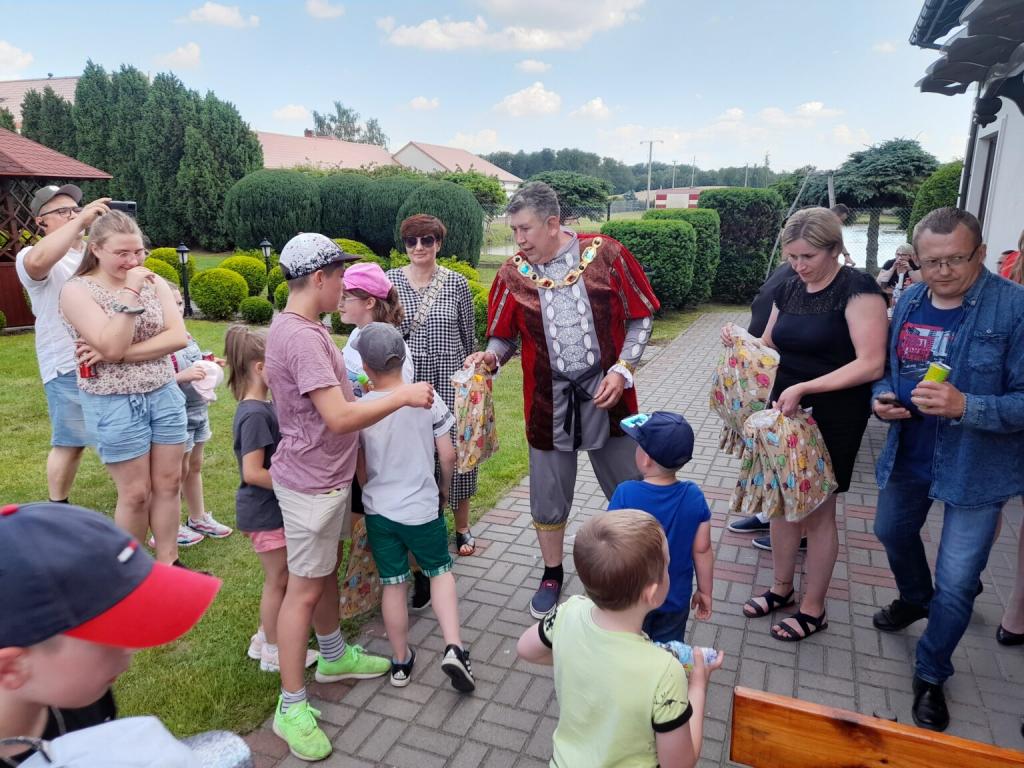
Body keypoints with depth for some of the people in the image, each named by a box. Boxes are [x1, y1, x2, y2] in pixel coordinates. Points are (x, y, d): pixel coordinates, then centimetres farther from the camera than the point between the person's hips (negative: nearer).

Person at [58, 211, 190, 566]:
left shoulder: (153, 282, 3)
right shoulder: (77, 291, -9)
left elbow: (179, 337, -9)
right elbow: (112, 347, -21)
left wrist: (120, 355, -17)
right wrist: (130, 294, -23)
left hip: (165, 395, 4)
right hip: (115, 404, -4)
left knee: (168, 484, 10)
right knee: (136, 493, 4)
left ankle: (167, 563, 25)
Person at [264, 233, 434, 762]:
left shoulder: (301, 328, 8)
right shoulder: (301, 337, -26)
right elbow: (339, 418, -31)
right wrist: (401, 396, -22)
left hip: (329, 475, 10)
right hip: (311, 483, -10)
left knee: (326, 571, 23)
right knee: (304, 590, 1)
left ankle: (333, 657, 43)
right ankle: (291, 707, 16)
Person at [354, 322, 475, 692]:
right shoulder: (427, 398, -12)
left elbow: (360, 471, -2)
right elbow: (448, 457, -8)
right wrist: (444, 489, 11)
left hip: (378, 511, 1)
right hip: (422, 508, 0)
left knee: (392, 584, 14)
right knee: (440, 571, 19)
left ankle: (401, 661, 28)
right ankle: (453, 647, 4)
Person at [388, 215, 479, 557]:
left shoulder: (456, 283, 1)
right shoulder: (390, 281, 2)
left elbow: (469, 336, 7)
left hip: (450, 379, 0)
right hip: (408, 381, 1)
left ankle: (462, 526, 24)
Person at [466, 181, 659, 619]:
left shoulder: (606, 255, -7)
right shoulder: (513, 276, -3)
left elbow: (641, 317, -2)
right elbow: (503, 337, 6)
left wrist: (622, 369, -12)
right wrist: (490, 357, -15)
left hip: (607, 395, -1)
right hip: (548, 401, 1)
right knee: (548, 498, 12)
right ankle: (552, 575, 36)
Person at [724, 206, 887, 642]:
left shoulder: (858, 290, -15)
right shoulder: (789, 289, 6)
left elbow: (871, 364, -21)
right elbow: (771, 346, 16)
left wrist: (805, 387, -28)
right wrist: (741, 343, -5)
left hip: (833, 419, -6)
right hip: (786, 412, 6)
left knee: (817, 512, 5)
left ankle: (813, 610, 23)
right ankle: (781, 588, 33)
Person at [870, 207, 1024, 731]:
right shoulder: (908, 301, -1)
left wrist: (964, 407, -36)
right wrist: (882, 397, -9)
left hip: (977, 467, -6)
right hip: (908, 453, 6)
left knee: (956, 584, 2)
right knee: (893, 533, 27)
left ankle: (931, 674, 27)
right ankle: (916, 598, 58)